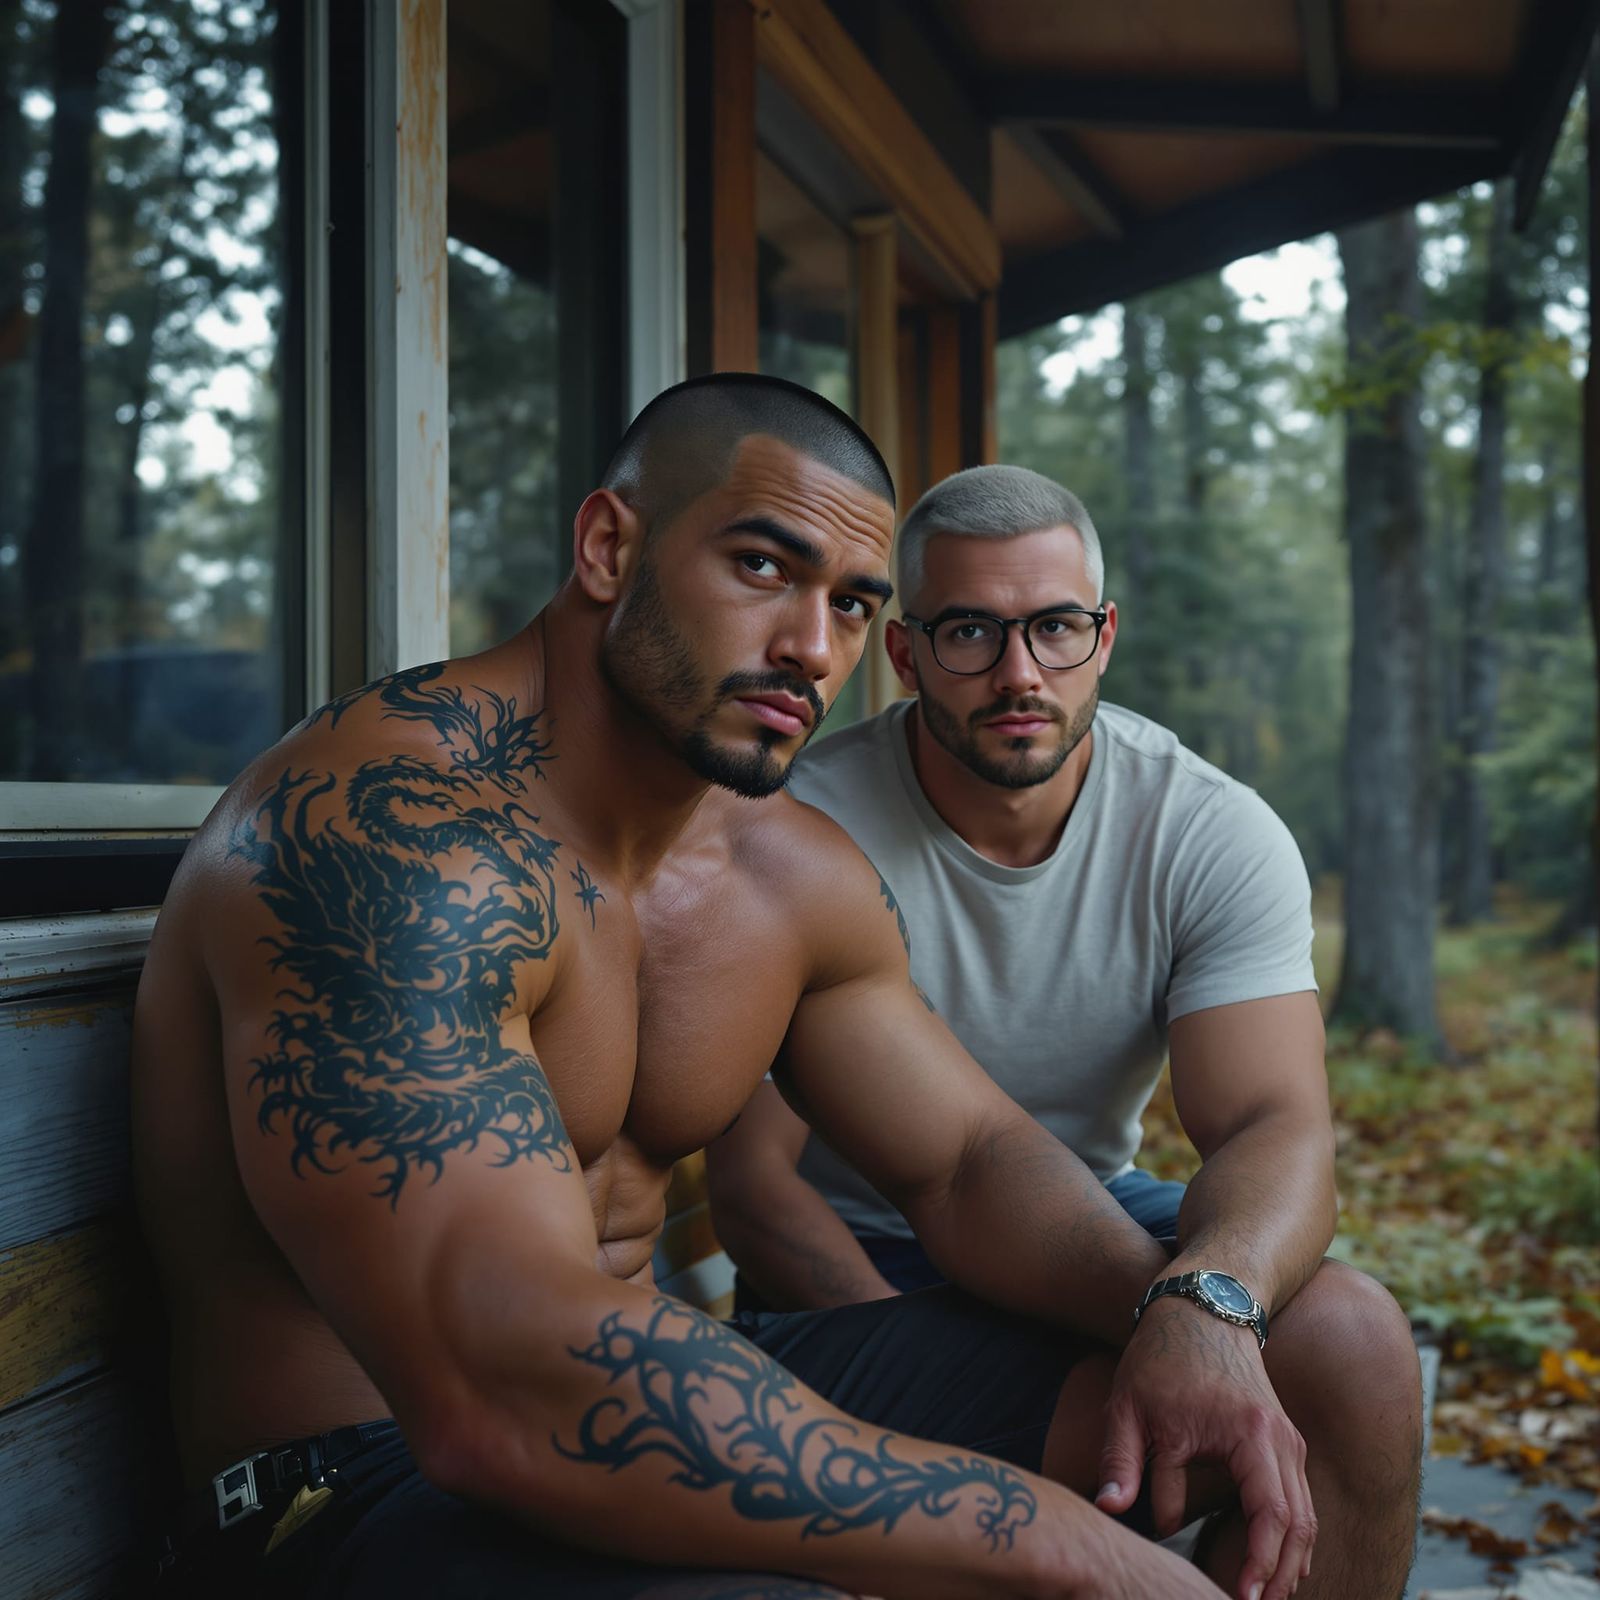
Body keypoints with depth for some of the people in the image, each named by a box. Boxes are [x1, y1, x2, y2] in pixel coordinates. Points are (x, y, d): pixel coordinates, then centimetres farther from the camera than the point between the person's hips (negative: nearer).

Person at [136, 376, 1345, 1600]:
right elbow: (507, 1391, -33)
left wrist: (1179, 1312, -10)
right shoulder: (389, 826, -24)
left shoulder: (798, 875, 4)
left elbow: (969, 1155, 12)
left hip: (666, 1402, 8)